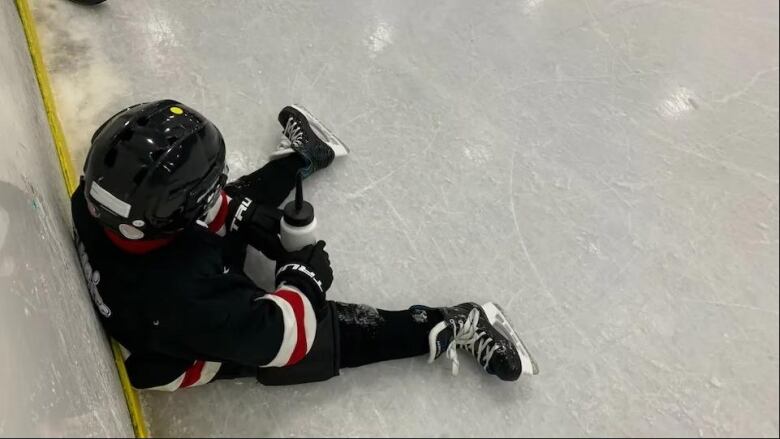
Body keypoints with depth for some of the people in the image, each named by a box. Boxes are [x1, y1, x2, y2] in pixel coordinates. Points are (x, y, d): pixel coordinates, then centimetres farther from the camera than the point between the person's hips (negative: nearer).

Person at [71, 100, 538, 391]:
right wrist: (307, 272, -23)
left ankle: (301, 156, 38)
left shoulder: (96, 199, -28)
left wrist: (249, 219, -18)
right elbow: (283, 336, -38)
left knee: (239, 202, 13)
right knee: (333, 331, -6)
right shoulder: (186, 290, -49)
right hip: (191, 350, -6)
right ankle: (451, 327, 4)